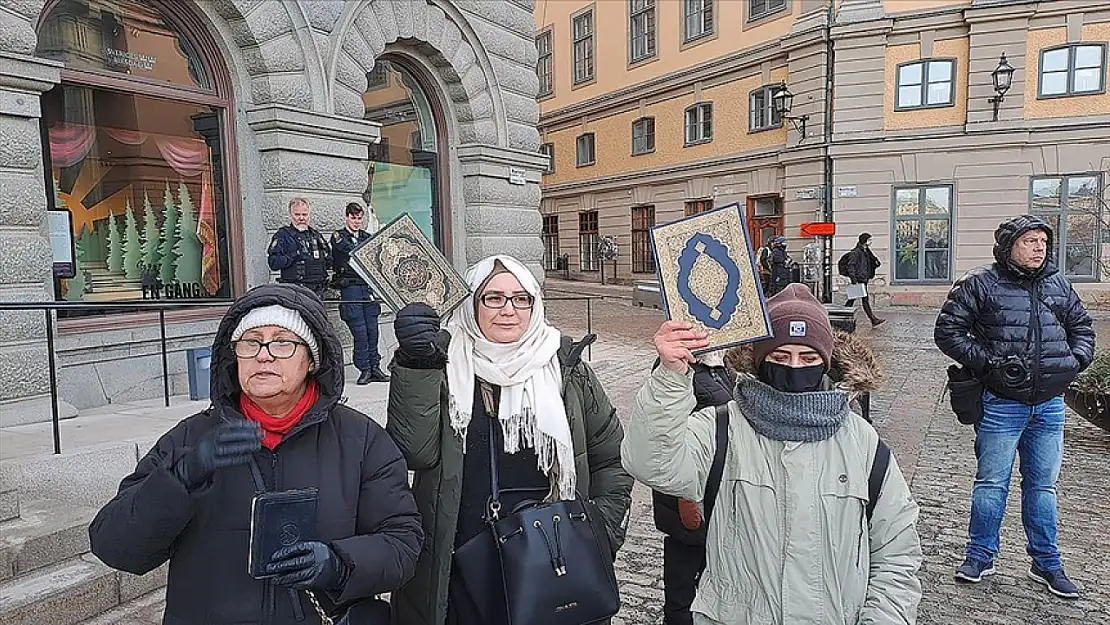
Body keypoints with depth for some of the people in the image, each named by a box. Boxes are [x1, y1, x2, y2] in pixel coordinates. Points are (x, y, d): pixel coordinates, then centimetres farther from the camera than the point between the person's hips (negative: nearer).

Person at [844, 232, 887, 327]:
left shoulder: (867, 252, 17)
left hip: (864, 280, 10)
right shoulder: (856, 252, -11)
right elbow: (851, 266, -16)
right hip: (859, 280, -10)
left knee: (852, 299, 10)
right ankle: (874, 321, -5)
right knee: (865, 299, -8)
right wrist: (854, 280, -21)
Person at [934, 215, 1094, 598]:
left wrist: (1076, 361, 4)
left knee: (1042, 485, 14)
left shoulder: (1059, 285, 10)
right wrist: (987, 362, -16)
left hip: (1050, 405, 5)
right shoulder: (980, 285, -7)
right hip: (1001, 404, -5)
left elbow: (1082, 327, 22)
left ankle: (1046, 563, 27)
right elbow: (947, 330, -8)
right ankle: (980, 556, 19)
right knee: (992, 482, 4)